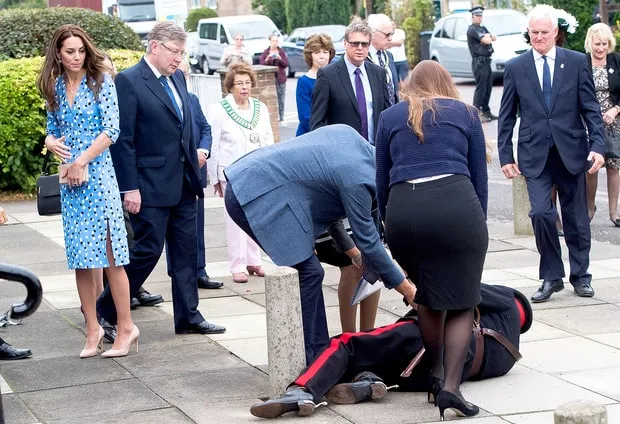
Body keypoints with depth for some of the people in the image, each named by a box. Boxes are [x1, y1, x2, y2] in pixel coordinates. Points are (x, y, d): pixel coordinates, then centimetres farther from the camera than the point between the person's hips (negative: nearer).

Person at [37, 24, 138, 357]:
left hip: (98, 173, -5)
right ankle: (92, 329, 13)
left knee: (109, 253, -6)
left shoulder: (100, 81, -3)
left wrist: (81, 162, -11)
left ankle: (126, 327, 0)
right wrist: (51, 142, -3)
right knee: (79, 257, 6)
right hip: (70, 179, 5)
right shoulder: (55, 87, 12)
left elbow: (111, 130, -9)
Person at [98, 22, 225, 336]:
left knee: (186, 250, 9)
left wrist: (194, 170, 13)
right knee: (148, 250, -3)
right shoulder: (128, 81, -11)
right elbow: (123, 139, -14)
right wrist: (129, 188, -17)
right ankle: (104, 310, 11)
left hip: (183, 183, 7)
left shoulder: (177, 77, 11)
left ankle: (187, 316, 17)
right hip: (150, 186, -7)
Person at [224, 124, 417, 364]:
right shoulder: (357, 178, -16)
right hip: (257, 197, -10)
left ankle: (319, 351, 18)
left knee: (309, 272, 13)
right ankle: (301, 361, -2)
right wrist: (406, 289, 0)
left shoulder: (348, 134, 9)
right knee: (308, 272, -7)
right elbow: (367, 242, -9)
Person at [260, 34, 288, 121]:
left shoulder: (282, 51, 8)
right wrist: (267, 59, -19)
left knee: (281, 100, -1)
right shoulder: (265, 52, 5)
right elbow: (262, 64, 0)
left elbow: (286, 64, 3)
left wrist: (280, 59, -16)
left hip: (280, 78, 1)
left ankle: (281, 118, 4)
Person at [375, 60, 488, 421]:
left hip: (403, 209, 2)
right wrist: (480, 224, 25)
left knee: (425, 296, 22)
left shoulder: (390, 117, 20)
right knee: (461, 301, 5)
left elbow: (381, 181, 20)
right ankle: (451, 386, -5)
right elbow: (479, 177, 17)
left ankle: (436, 373, 27)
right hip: (456, 205, -2)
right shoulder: (465, 113, 18)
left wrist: (390, 225, 30)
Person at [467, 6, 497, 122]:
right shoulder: (472, 29, -11)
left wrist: (488, 37, -6)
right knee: (480, 88, -10)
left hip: (486, 61, 9)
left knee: (488, 87, 11)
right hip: (479, 61, -9)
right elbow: (487, 41, -19)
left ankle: (486, 112, 18)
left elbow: (493, 38, 13)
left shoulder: (482, 28, 19)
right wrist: (488, 36, 3)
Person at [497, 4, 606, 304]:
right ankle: (551, 277, 3)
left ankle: (580, 276, 24)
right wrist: (505, 155, 2)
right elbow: (506, 116, 7)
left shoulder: (577, 62, 2)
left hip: (571, 152, 0)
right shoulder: (515, 68, 3)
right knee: (541, 212, -13)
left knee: (576, 217, 8)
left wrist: (597, 145, -9)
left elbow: (591, 108, 1)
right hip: (535, 154, 0)